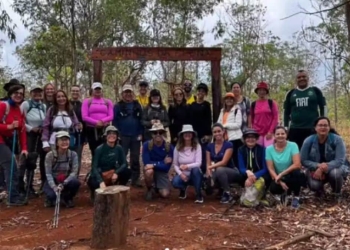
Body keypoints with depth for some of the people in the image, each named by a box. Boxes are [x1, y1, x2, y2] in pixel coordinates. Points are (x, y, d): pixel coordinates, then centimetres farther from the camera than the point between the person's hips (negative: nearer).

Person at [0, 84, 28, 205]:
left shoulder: (20, 110, 9)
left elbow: (22, 131, 6)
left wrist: (24, 148, 0)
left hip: (11, 142, 8)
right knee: (11, 167, -13)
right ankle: (14, 197, -7)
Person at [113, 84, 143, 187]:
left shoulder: (137, 106, 9)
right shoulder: (118, 106, 1)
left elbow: (141, 120, 8)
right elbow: (114, 121, -2)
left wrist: (140, 133, -1)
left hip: (136, 137, 3)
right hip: (123, 137, -2)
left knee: (135, 159, 7)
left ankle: (135, 179, 13)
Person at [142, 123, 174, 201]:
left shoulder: (169, 147, -14)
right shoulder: (146, 145, -16)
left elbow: (166, 167, -16)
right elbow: (146, 163, -21)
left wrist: (154, 165, -29)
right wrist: (162, 162, -20)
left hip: (162, 172, 1)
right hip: (151, 170, -1)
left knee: (165, 194, -16)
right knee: (149, 171, -37)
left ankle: (157, 187, 22)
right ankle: (150, 190, -5)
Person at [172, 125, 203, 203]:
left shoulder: (197, 146, -12)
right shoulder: (178, 147, -5)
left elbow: (198, 163, -19)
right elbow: (175, 164, 0)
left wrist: (187, 166, -35)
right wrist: (180, 173, -17)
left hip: (195, 175, -1)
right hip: (183, 174, 1)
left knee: (195, 169, -37)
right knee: (175, 182, -32)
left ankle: (199, 195, -19)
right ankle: (183, 189, 9)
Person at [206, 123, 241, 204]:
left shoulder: (228, 145, -14)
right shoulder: (210, 146, 2)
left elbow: (224, 162, -22)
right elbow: (208, 163, -1)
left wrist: (211, 167, -27)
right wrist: (209, 173, -21)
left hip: (231, 172, -5)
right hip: (217, 173, 5)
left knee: (219, 170, -38)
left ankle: (227, 193, -16)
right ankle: (221, 189, 7)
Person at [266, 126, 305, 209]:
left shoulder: (293, 145, -13)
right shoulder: (269, 149, -7)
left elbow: (297, 164, -24)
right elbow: (270, 169, -10)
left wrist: (281, 174, -25)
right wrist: (280, 182, -23)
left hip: (292, 176, -1)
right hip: (279, 178, 1)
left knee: (296, 172, -37)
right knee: (273, 189, -31)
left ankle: (296, 197, -9)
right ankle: (287, 194, 8)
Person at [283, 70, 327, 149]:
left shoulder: (315, 91, 5)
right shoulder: (291, 93, 10)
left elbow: (323, 107, 6)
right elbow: (286, 111, 15)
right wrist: (286, 127, 8)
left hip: (313, 129, -2)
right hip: (294, 130, 2)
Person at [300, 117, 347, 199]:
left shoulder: (337, 140, -17)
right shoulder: (308, 141, -13)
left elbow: (340, 160, -23)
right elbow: (304, 161, -11)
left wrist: (323, 168, -33)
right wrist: (318, 166, -28)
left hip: (334, 168, 0)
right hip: (316, 170, 1)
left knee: (335, 173, -37)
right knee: (314, 185, -30)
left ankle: (337, 193, -1)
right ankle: (320, 190, 12)